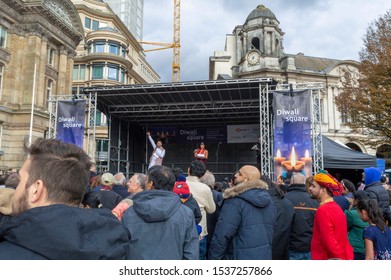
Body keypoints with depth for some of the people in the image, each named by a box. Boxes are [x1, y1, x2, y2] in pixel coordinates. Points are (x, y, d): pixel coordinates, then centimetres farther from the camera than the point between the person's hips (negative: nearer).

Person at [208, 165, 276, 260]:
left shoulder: (235, 200, -18)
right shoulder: (269, 201, 6)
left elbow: (222, 235, -20)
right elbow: (272, 228, 15)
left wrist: (213, 257, -10)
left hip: (240, 256, -7)